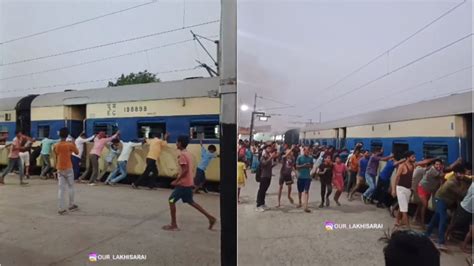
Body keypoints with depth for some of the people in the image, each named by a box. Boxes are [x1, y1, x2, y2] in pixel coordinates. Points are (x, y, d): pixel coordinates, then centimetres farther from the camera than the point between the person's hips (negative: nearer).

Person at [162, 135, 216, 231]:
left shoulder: (182, 155, -16)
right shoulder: (188, 153, 12)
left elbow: (185, 170, -23)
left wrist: (176, 181, -17)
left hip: (183, 183, -9)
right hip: (189, 183, 9)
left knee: (171, 200, 2)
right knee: (190, 202, 18)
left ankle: (173, 225, 10)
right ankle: (210, 217, 18)